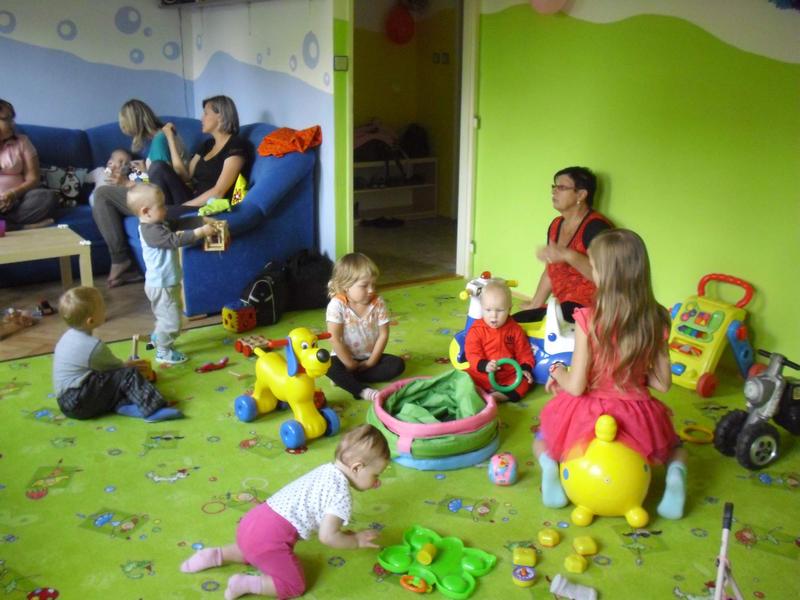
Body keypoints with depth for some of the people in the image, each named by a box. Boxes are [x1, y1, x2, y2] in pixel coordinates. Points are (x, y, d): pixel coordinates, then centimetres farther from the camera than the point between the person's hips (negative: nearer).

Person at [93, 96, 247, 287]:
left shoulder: (235, 146, -7)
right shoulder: (208, 144, 20)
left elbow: (218, 193, -15)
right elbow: (184, 175, 10)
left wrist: (181, 207, -15)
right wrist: (170, 138, 13)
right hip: (188, 201, 8)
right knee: (158, 167, -16)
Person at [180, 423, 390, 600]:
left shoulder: (327, 470, 14)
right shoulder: (341, 495, -13)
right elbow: (327, 536, -16)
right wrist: (356, 540, 0)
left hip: (252, 521, 9)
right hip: (269, 537, -9)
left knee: (257, 550, 39)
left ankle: (217, 555, 24)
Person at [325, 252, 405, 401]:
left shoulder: (378, 303, -11)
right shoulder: (337, 305, -20)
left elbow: (383, 335, -7)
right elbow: (334, 339, -21)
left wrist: (371, 362, -11)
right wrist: (350, 365, -18)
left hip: (370, 357, 4)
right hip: (346, 358, -4)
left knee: (397, 364, -18)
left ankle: (347, 379, -20)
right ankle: (362, 390, -34)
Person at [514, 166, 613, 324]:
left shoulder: (596, 226, -14)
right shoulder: (556, 225, 13)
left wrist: (568, 256, -35)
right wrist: (534, 305, 15)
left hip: (587, 309, -8)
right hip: (564, 306, 8)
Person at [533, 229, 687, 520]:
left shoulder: (588, 319, -21)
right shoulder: (656, 320, -9)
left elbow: (576, 386, -18)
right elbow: (663, 383, -2)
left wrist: (557, 371, 3)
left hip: (589, 415, -2)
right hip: (637, 419, 2)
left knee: (542, 440, 30)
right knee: (674, 447, 35)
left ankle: (549, 467, -3)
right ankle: (675, 475, 1)